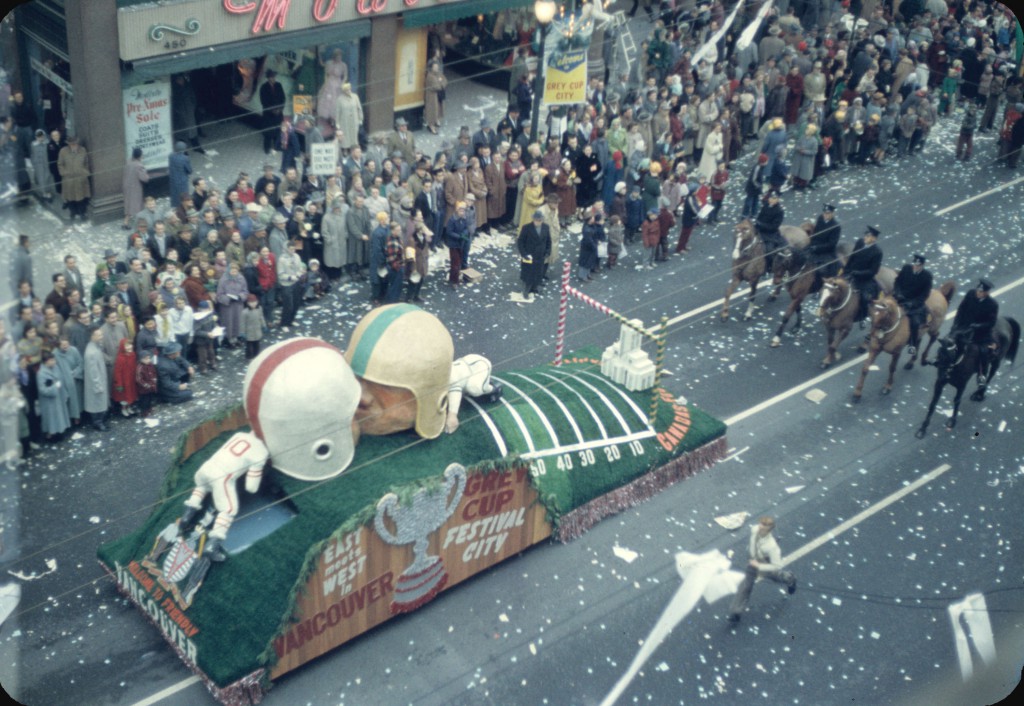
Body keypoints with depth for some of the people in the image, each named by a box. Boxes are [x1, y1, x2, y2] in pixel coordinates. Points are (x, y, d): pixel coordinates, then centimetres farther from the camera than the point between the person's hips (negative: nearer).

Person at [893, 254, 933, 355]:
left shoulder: (927, 276, -13)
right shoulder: (906, 268, -7)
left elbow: (925, 294, -10)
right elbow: (898, 282, 5)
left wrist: (913, 303, -21)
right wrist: (897, 293, -13)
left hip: (916, 303, -3)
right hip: (901, 299, 3)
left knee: (915, 322, -22)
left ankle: (913, 345, -4)